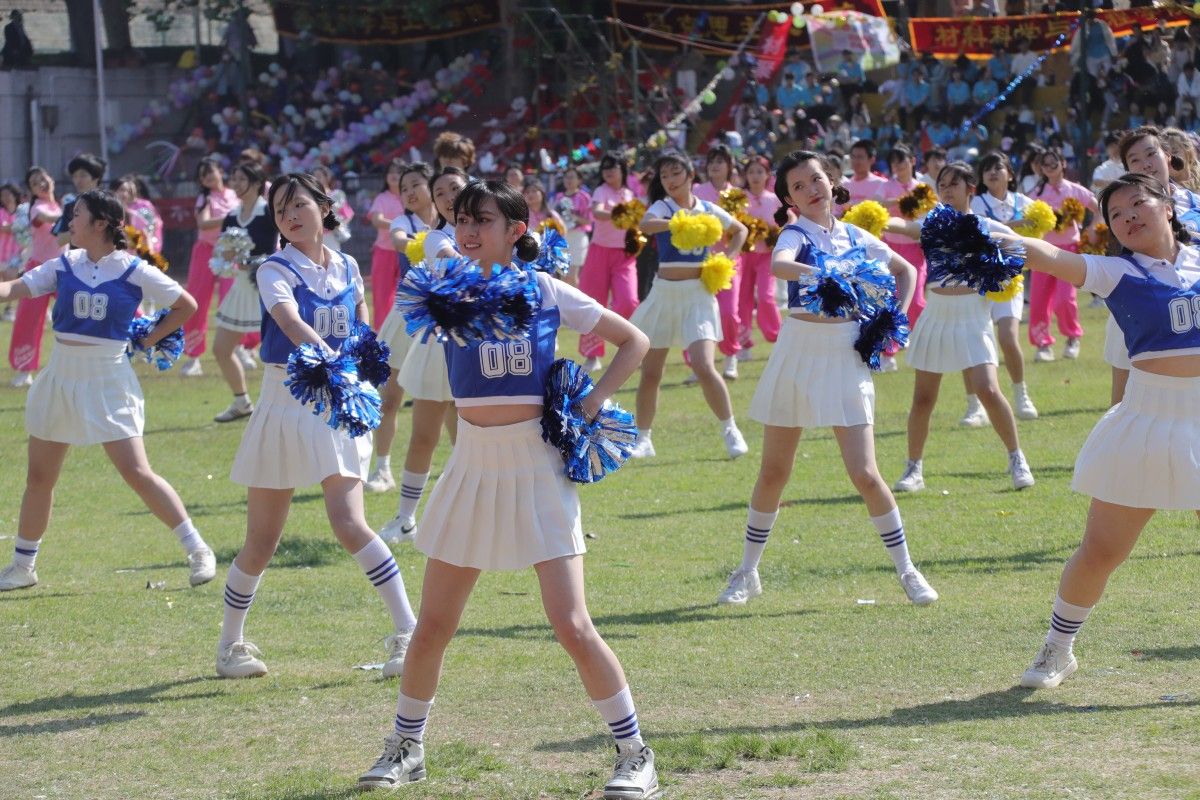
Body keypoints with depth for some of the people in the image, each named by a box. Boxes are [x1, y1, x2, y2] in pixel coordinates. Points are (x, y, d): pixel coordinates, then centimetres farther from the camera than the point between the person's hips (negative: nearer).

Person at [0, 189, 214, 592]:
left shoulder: (134, 272, -7)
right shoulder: (64, 266, 3)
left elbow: (186, 306, 1)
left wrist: (148, 340, -2)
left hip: (107, 381, -5)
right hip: (61, 376, 5)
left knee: (137, 473, -11)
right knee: (39, 477, 11)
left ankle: (198, 551, -5)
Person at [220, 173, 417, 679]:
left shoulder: (347, 269, 6)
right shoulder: (277, 271, -8)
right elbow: (292, 324, -29)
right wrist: (333, 363, -46)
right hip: (285, 404, -2)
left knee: (349, 523, -18)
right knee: (261, 542, 5)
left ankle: (409, 632, -16)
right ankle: (230, 645, 23)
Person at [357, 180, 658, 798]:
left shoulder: (547, 293, -2)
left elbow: (634, 341, 7)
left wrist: (592, 402, -4)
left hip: (537, 468, -3)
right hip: (473, 468, 3)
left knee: (571, 626, -11)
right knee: (432, 627, 9)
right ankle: (406, 748, 29)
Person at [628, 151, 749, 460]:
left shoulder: (709, 211, 4)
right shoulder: (661, 208, -2)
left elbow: (740, 230, 23)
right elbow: (646, 225, -27)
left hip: (697, 294, -1)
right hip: (664, 293, 1)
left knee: (704, 368, -15)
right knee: (650, 374, 4)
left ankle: (730, 430, 2)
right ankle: (643, 439, 18)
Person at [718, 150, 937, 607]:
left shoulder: (856, 238, 6)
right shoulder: (796, 234, -5)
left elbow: (906, 270, 23)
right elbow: (778, 265, -31)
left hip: (846, 357, 1)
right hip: (798, 352, -1)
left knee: (865, 474, -6)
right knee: (773, 472, 7)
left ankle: (907, 571, 5)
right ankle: (748, 573, 20)